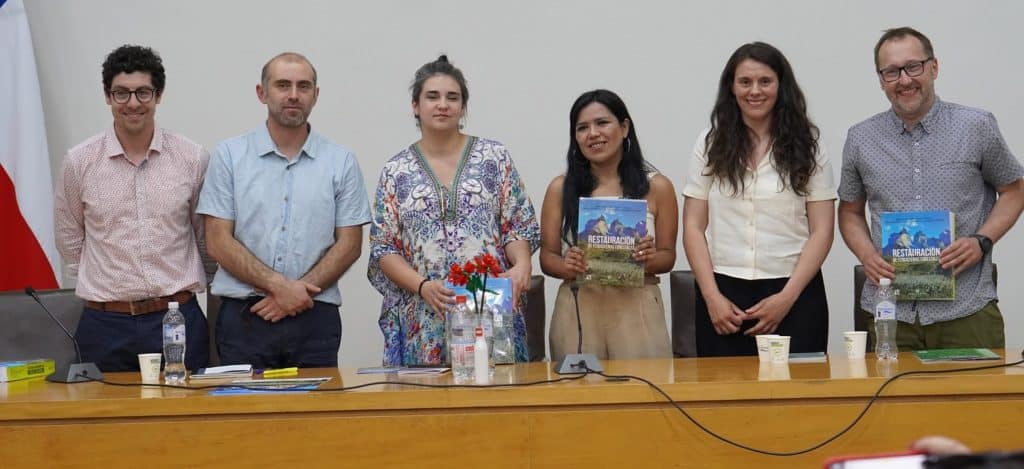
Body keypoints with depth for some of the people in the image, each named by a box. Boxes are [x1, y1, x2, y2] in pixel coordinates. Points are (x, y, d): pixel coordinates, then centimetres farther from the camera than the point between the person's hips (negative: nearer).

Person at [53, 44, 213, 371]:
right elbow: (69, 241, 12)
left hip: (179, 319, 0)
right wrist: (111, 286, 12)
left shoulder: (193, 159, 0)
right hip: (105, 323, 0)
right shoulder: (79, 161, 1)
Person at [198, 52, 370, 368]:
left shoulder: (341, 161, 7)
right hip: (243, 317, -1)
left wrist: (299, 291, -10)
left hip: (315, 318, 1)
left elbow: (349, 244, 3)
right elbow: (219, 243, -1)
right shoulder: (230, 155, 4)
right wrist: (278, 285, -13)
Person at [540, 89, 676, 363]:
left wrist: (650, 259, -13)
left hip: (637, 310, 0)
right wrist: (566, 267, -13)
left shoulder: (656, 187, 5)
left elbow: (668, 256, 9)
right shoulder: (560, 189, 7)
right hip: (577, 309, 0)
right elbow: (547, 256, 8)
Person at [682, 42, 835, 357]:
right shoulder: (710, 145, 8)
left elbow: (822, 231, 2)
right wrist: (712, 297, -6)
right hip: (722, 292, 1)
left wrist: (787, 297, -9)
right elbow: (694, 227, 5)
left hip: (794, 294, 0)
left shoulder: (807, 148, 6)